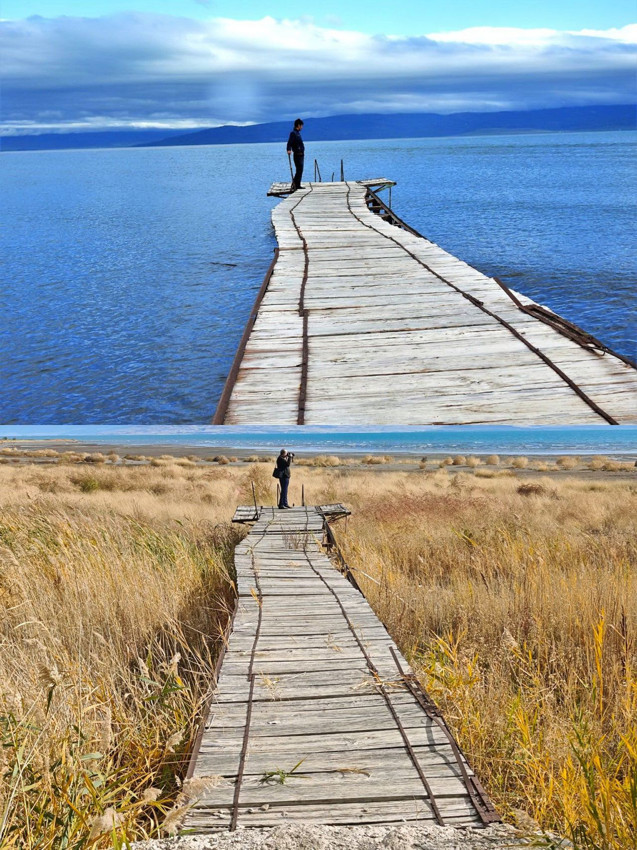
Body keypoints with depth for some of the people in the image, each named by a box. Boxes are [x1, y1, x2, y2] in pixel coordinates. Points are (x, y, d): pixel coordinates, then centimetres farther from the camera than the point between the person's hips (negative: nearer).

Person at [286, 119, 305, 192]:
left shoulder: (298, 133, 16)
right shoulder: (293, 133, -13)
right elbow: (289, 142, -25)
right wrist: (289, 150, -42)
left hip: (301, 155, 10)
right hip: (297, 155, -10)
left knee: (300, 170, 12)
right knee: (299, 170, -15)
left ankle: (298, 185, 16)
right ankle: (293, 185, -19)